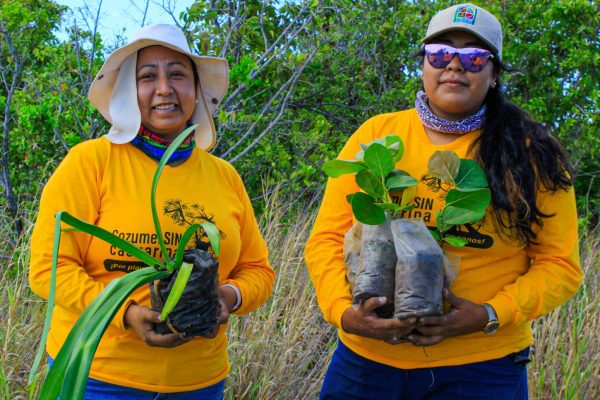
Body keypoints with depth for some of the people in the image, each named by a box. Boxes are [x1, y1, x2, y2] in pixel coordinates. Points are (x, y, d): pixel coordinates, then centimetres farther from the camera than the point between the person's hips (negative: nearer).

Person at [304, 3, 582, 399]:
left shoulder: (529, 153, 0)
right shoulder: (375, 135, 2)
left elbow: (560, 264, -1)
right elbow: (327, 239, 2)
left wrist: (490, 315, -16)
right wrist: (343, 311, -15)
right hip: (368, 359, 1)